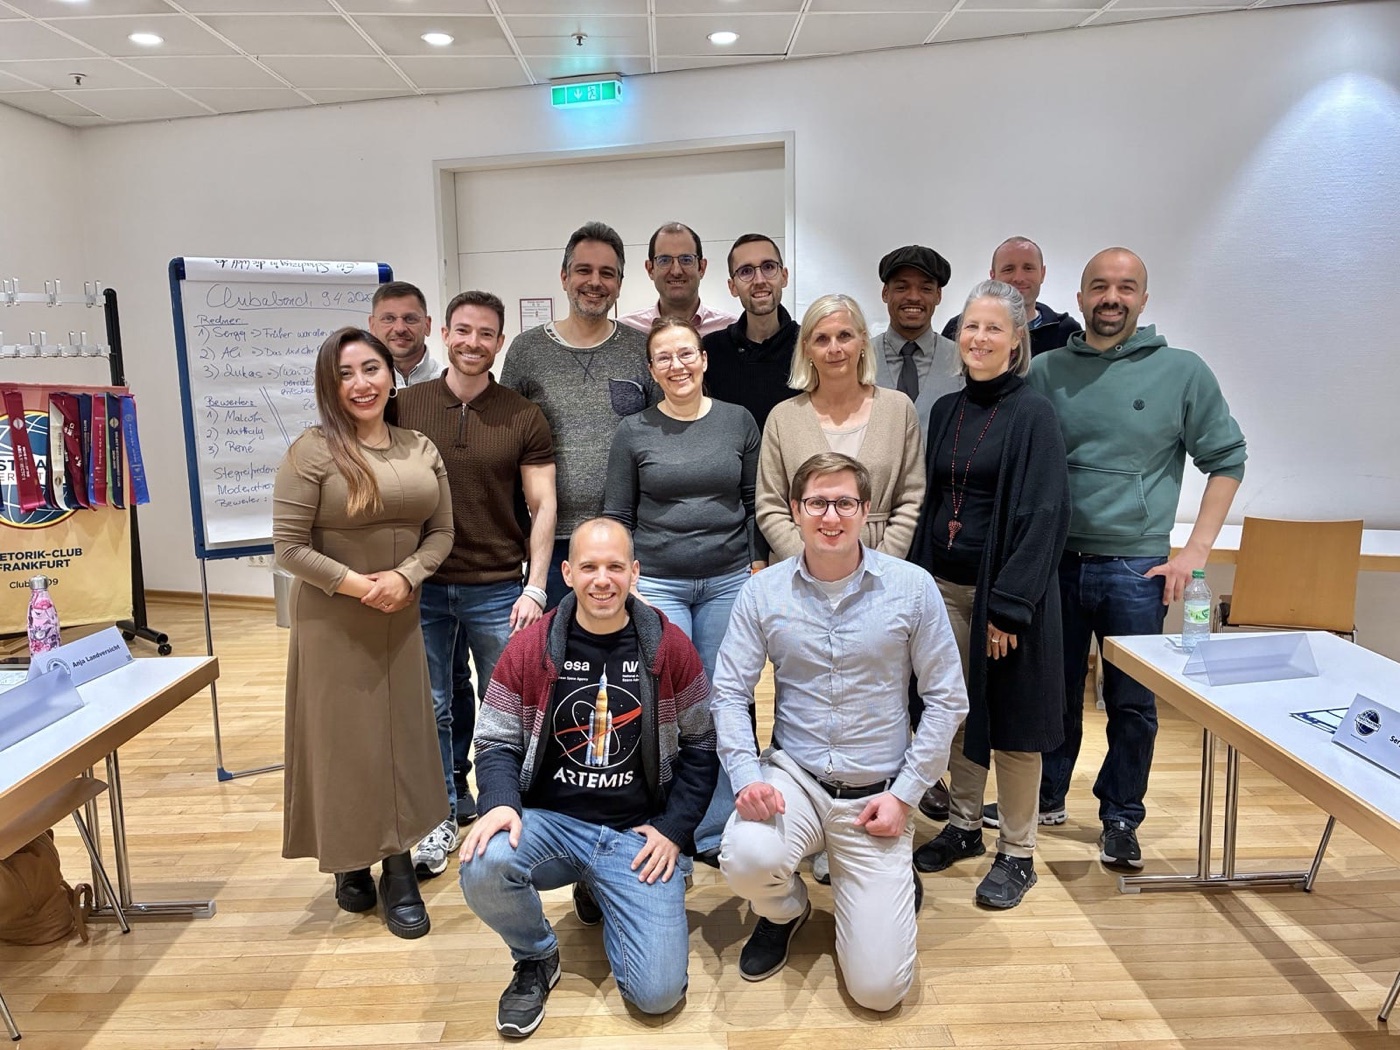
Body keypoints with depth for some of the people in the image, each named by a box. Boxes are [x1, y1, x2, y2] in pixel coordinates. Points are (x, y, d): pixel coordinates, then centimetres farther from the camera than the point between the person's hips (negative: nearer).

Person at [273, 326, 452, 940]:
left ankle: (400, 872, 21)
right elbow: (288, 546, -12)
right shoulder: (312, 451, -10)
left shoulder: (422, 450, 4)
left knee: (402, 739, 8)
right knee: (343, 741, 6)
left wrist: (405, 577, -12)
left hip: (402, 618, 4)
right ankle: (350, 863, 26)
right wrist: (355, 583, -18)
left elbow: (441, 532, 5)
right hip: (333, 621, -4)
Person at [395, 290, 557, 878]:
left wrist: (534, 588, -7)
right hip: (423, 587, 1)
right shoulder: (404, 407, 2)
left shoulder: (523, 418, -1)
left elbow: (542, 507, -1)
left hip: (499, 589, -1)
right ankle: (442, 813, 30)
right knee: (434, 707, 13)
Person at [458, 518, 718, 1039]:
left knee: (658, 992, -12)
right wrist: (501, 803, -18)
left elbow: (700, 746, 4)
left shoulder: (669, 647, -4)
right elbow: (496, 743, 2)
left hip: (638, 834, 0)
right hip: (551, 822, 1)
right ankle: (536, 957, 4)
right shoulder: (528, 647, -3)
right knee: (481, 867, -32)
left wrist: (674, 828, -5)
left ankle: (602, 896, 22)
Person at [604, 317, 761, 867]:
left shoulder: (739, 421, 4)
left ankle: (715, 833, 22)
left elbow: (753, 503, 9)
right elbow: (617, 516, 4)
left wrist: (760, 564, 4)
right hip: (658, 584, -1)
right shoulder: (634, 431, 1)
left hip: (729, 582, 2)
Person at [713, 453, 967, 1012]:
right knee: (746, 860, -32)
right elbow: (729, 693, -2)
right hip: (792, 777, 1)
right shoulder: (763, 592, -4)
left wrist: (905, 793, -7)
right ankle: (785, 909, 9)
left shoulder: (912, 587, -7)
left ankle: (894, 884, 30)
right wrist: (747, 775, -17)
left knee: (878, 987, -6)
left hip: (877, 793, -1)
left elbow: (946, 699, -2)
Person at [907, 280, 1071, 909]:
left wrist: (1010, 604, -19)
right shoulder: (946, 411, 10)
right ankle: (963, 826, 32)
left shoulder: (1032, 415, -9)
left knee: (1010, 722, 4)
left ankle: (1017, 852, 19)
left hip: (1004, 589, -6)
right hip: (945, 585, 6)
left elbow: (1045, 515, -14)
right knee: (958, 711, 15)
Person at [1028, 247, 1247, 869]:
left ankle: (1121, 819, 27)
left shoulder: (1182, 372, -1)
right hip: (1054, 562, 2)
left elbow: (1226, 461, 4)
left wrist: (1195, 551, -4)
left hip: (1136, 568, -1)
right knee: (1054, 694, 14)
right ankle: (1046, 797, 33)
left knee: (1132, 703, 8)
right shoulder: (1046, 373, 4)